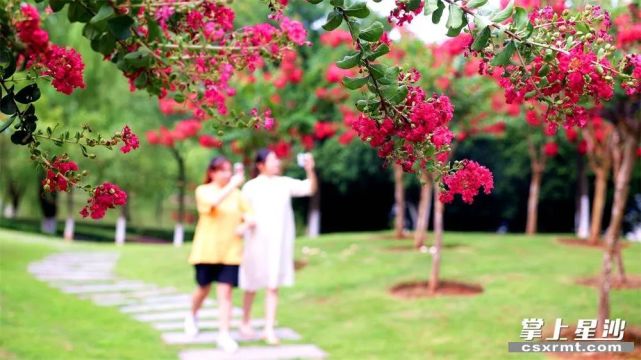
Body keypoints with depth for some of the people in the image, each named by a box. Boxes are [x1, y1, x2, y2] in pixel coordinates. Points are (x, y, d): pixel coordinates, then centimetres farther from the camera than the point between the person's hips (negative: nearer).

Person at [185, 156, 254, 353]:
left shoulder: (237, 194, 7)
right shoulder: (203, 191, -3)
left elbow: (251, 218, 6)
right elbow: (214, 202, -26)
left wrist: (244, 226, -15)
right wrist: (233, 185, -29)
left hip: (230, 252, 2)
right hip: (207, 251, -1)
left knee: (225, 292, -5)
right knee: (204, 289, 13)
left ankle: (224, 335, -6)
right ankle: (192, 316, 42)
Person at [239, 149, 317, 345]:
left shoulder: (284, 183, 2)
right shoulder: (250, 187, -4)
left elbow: (310, 188, -7)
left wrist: (310, 170, -21)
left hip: (279, 242, 2)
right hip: (257, 241, -1)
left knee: (273, 286, -1)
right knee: (252, 286, 12)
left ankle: (269, 328, 2)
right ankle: (246, 322, 31)